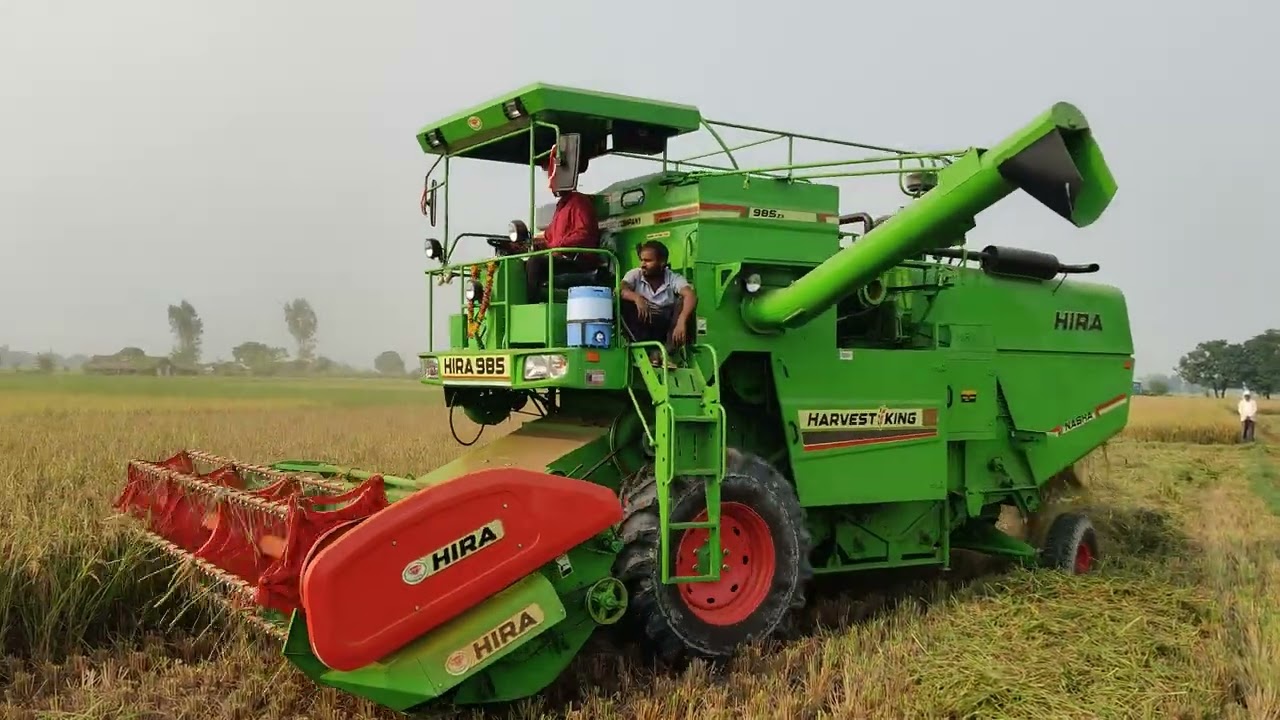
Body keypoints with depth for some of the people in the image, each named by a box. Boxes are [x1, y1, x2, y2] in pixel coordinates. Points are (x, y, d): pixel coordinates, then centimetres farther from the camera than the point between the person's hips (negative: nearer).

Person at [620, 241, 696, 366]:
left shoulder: (674, 278, -6)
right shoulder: (635, 274, -3)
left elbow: (691, 296, -25)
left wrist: (681, 321, -43)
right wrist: (636, 297, -43)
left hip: (666, 326, 0)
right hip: (641, 325, 0)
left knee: (684, 301, -24)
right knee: (623, 302, -25)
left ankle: (667, 352, -26)